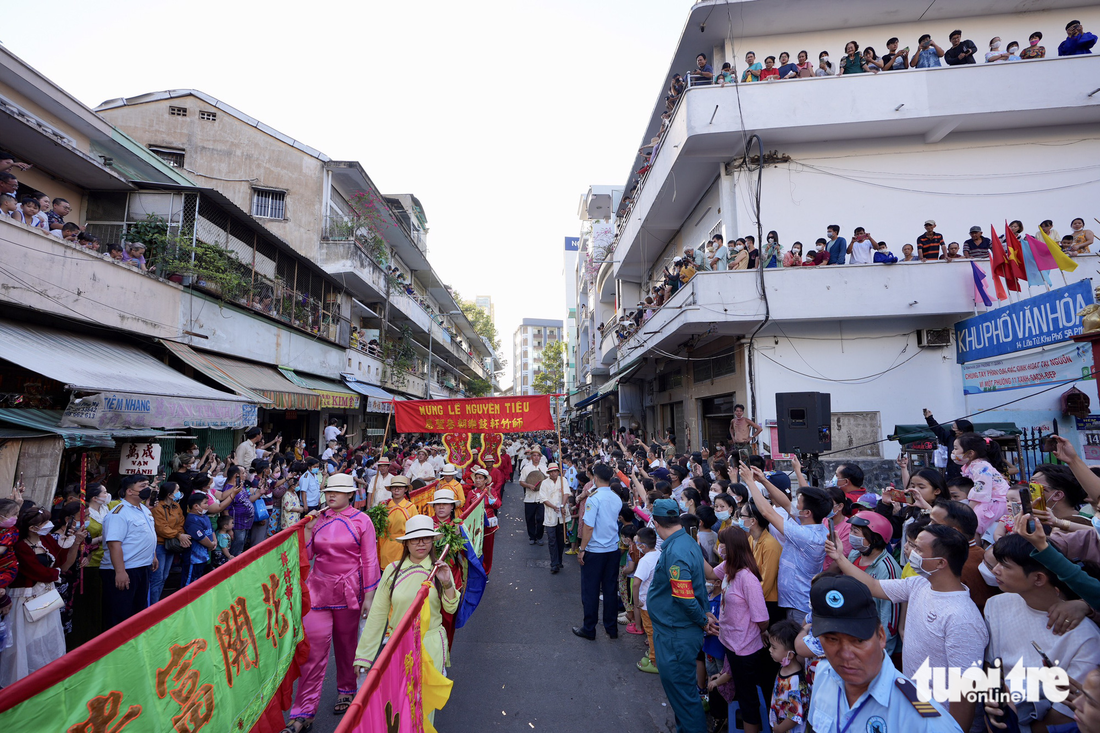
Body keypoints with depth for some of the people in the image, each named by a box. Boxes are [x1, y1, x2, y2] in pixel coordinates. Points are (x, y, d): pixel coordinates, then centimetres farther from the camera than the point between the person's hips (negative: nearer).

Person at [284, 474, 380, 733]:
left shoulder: (361, 521, -6)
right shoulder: (319, 518, 4)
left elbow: (369, 560, -5)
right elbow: (307, 554, 7)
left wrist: (369, 596, -6)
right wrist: (308, 529, -7)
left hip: (348, 590, -2)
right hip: (319, 589, 2)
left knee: (346, 642, 14)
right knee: (315, 646, -2)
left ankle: (346, 690, 37)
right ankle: (304, 712, 8)